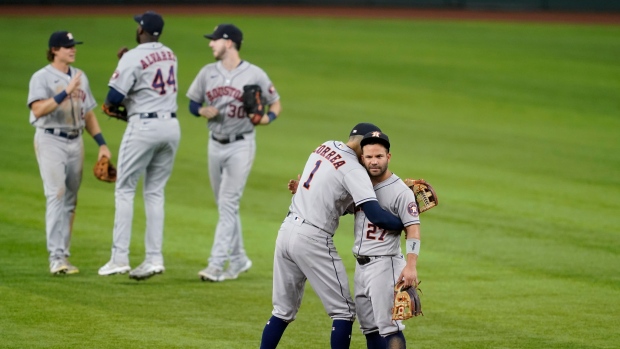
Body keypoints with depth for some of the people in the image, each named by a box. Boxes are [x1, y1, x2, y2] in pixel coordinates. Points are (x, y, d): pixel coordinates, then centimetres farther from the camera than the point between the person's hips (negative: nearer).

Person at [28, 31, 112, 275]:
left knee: (70, 200, 7)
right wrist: (66, 92, -27)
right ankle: (56, 257, -21)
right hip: (50, 141, -7)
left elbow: (88, 113, 19)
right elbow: (38, 109, -21)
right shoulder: (42, 78, -6)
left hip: (76, 142, 7)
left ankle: (64, 256, 12)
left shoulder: (80, 77, 14)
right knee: (56, 195, -16)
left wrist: (101, 144, 12)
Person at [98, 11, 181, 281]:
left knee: (125, 190, 2)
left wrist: (111, 106, 8)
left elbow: (113, 99, -14)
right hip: (171, 125, 7)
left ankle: (120, 257, -3)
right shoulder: (169, 55, 11)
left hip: (144, 125, -6)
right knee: (155, 192, 11)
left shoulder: (133, 58, -12)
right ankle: (154, 258, 5)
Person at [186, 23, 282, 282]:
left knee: (228, 204, -12)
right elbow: (193, 104, 12)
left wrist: (267, 118, -19)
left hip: (241, 146, -5)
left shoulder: (254, 75, -7)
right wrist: (204, 111, -10)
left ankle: (217, 264, -15)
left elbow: (276, 104, 2)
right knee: (225, 206, 12)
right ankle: (238, 260, 24)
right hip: (216, 145, 5)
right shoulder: (207, 73, 4)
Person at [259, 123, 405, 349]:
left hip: (287, 230, 8)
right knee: (344, 311, 1)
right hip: (312, 239, -8)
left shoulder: (326, 146, 11)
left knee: (283, 311, 15)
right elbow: (376, 216, -22)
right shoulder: (354, 170, -13)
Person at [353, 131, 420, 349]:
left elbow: (413, 229, -16)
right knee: (369, 326, 12)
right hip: (361, 265, 8)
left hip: (385, 265, -8)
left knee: (388, 327, -12)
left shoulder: (400, 191, -11)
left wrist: (411, 266, -28)